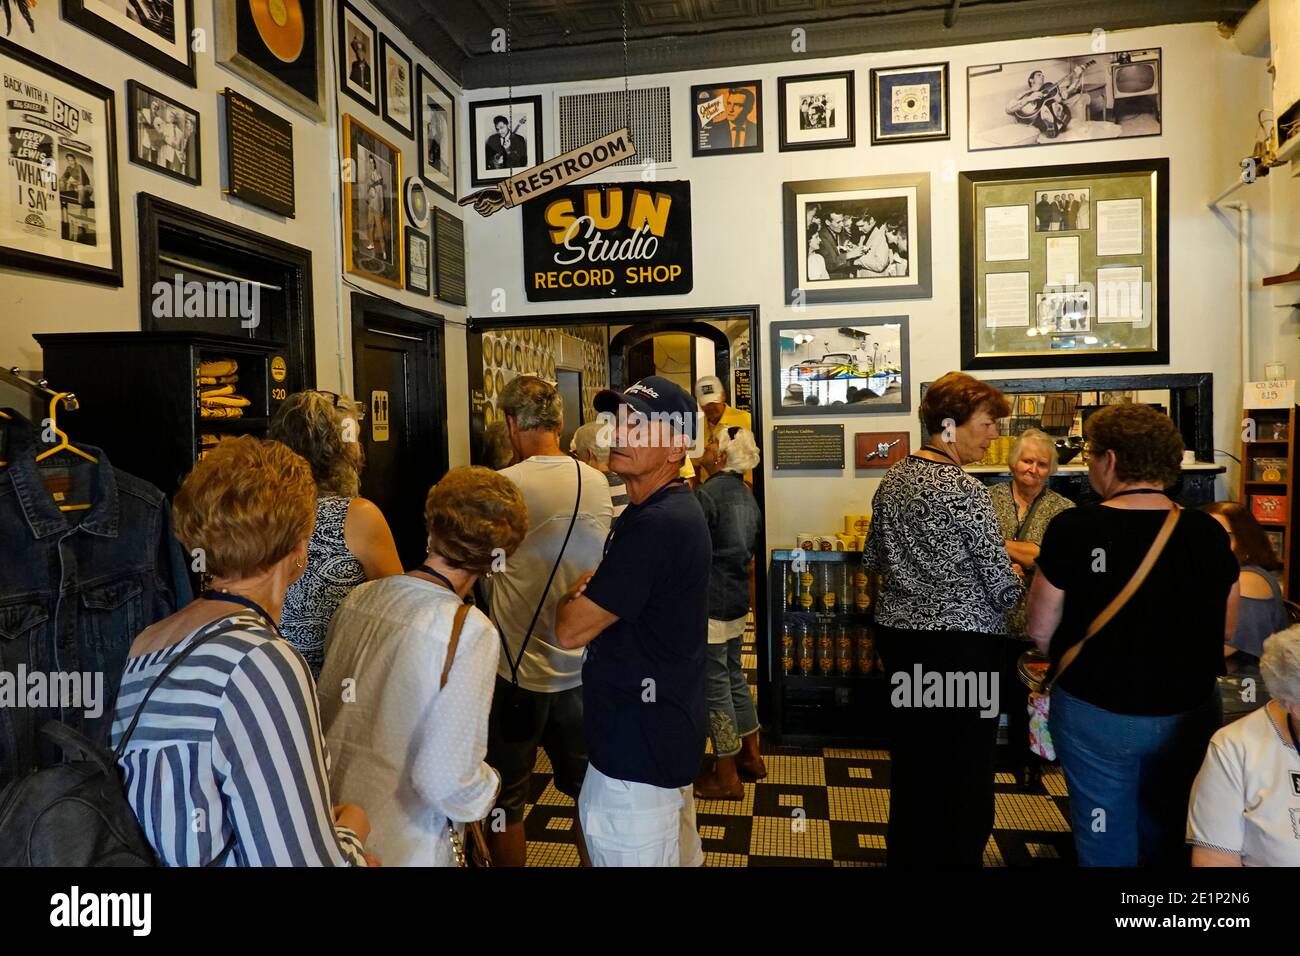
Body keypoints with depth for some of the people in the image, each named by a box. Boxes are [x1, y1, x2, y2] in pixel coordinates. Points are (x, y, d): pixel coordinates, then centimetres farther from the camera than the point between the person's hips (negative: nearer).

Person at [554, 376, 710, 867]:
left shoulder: (655, 525, -26)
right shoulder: (678, 509, 8)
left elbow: (571, 630, -21)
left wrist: (574, 594, -2)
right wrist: (591, 591, 2)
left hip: (638, 744, -10)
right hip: (669, 729, 11)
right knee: (679, 855, 24)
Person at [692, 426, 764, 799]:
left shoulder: (708, 494, -18)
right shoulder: (748, 495, 10)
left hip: (710, 604, -9)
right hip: (737, 601, 9)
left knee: (715, 687, 0)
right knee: (734, 677, 20)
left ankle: (727, 777, 10)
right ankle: (751, 756, 32)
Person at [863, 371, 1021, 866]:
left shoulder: (892, 479, 5)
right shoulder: (964, 490, -17)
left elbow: (873, 559, 16)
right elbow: (1002, 586, -16)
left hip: (898, 635, 8)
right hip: (963, 642, -8)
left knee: (911, 756, 20)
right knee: (966, 769, 6)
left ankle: (904, 852, 34)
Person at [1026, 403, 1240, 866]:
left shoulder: (1073, 529, -18)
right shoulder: (1208, 533, -8)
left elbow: (1040, 629, -11)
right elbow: (1227, 627, 5)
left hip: (1096, 714, -3)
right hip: (1190, 714, 3)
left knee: (1107, 844, 14)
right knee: (1168, 836, 25)